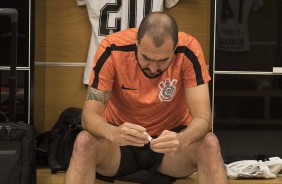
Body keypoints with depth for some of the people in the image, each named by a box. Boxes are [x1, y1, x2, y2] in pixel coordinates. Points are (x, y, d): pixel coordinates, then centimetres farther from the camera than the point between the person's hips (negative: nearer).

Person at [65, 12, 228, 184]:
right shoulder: (112, 49, -22)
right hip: (122, 141, 0)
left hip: (170, 140, 0)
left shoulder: (188, 51, -21)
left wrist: (181, 140, -44)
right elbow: (90, 115, -21)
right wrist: (113, 133, -44)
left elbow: (203, 118, -22)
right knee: (84, 142, -31)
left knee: (210, 144, -30)